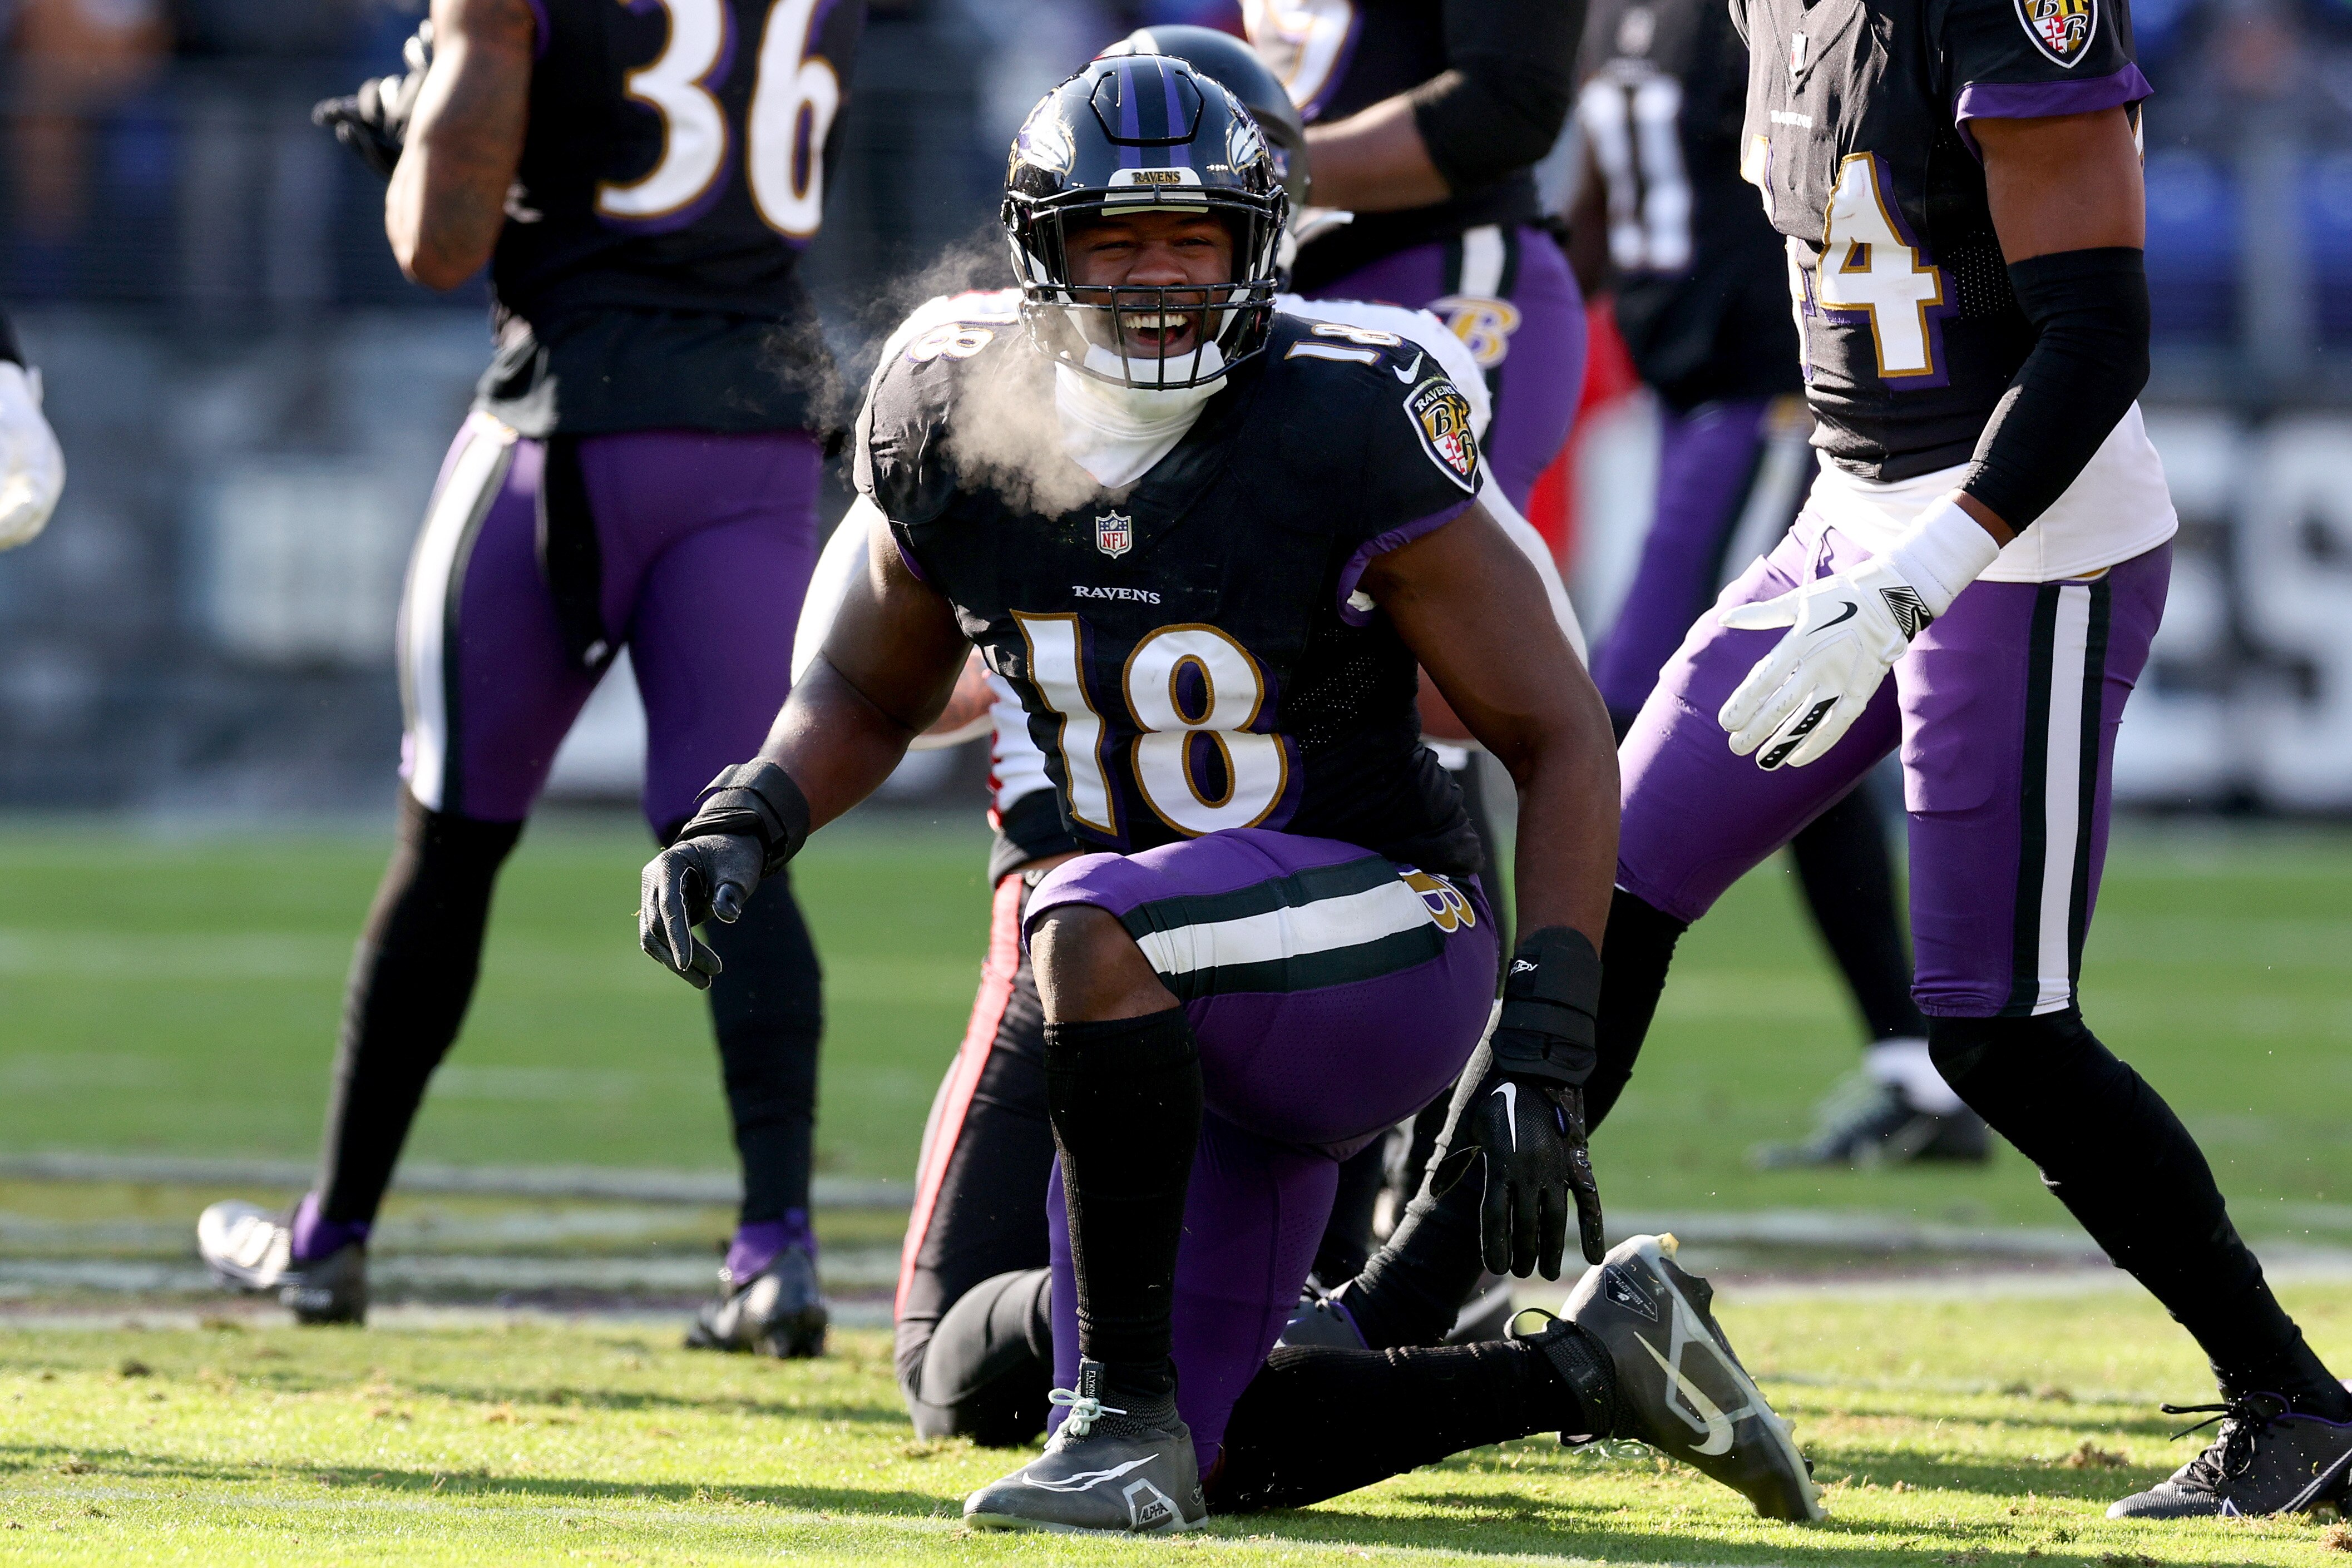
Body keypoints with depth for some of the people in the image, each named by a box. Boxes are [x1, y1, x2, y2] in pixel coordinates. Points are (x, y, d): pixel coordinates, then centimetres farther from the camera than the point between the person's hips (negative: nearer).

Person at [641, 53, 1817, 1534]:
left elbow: (1563, 740, -17)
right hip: (1197, 1023, 7)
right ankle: (1586, 1368, 26)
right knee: (1199, 1466, 8)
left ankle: (1130, 1412, -25)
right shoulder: (959, 428, -6)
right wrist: (743, 829, -8)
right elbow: (867, 697, 13)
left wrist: (1539, 1055, -25)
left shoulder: (1348, 435, -21)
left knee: (1090, 926, -37)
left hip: (1376, 933, -7)